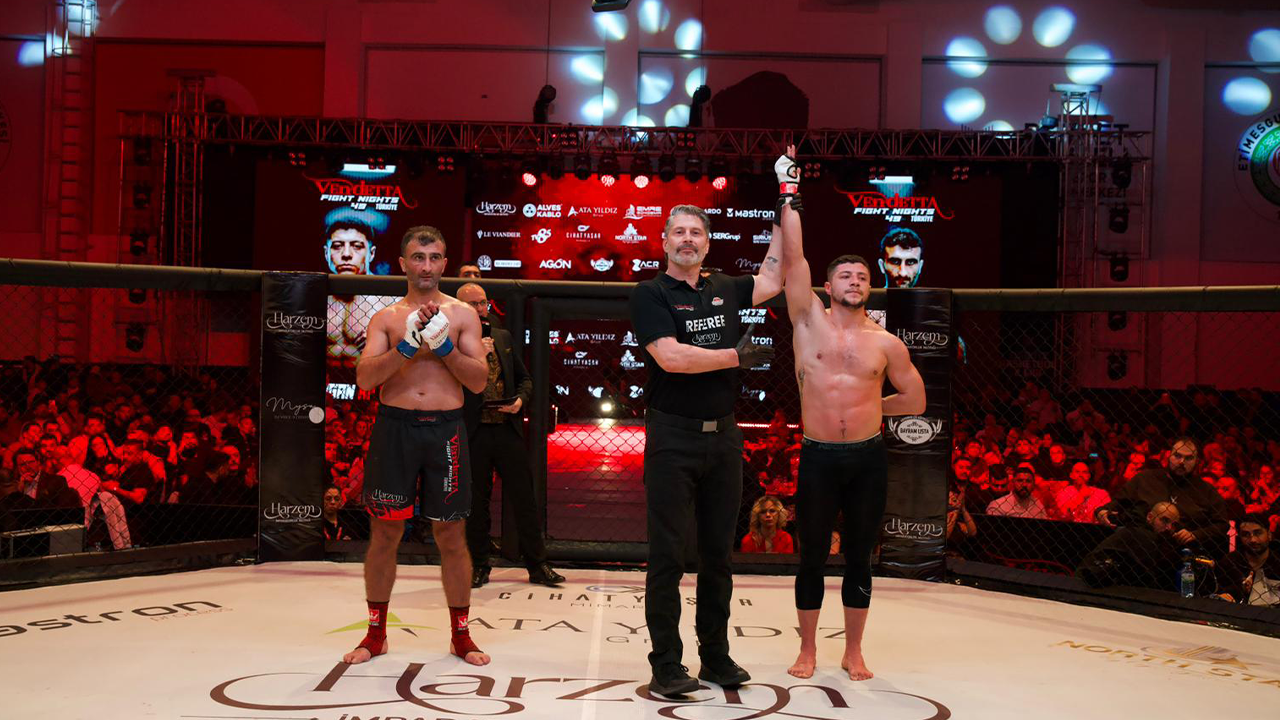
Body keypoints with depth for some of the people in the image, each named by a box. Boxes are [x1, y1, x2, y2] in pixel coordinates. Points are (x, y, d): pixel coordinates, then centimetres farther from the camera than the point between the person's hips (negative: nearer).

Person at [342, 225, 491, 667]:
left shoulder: (462, 314, 8)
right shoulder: (386, 318, 9)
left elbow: (478, 382, 1)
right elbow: (364, 377, -4)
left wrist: (444, 345, -12)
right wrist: (408, 344, -16)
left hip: (445, 430, 0)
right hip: (394, 427, 0)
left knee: (451, 536, 4)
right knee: (384, 532, 6)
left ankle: (461, 635, 18)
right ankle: (376, 634, 21)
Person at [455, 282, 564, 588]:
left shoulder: (504, 337, 15)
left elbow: (524, 377, 20)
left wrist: (521, 399, -1)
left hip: (508, 429, 3)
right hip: (473, 433, -3)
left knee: (525, 499, 3)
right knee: (476, 503, 5)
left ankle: (538, 566, 10)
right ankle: (478, 566, 18)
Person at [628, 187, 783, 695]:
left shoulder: (724, 290, 13)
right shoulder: (650, 295, -4)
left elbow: (772, 280, 24)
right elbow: (671, 356, -16)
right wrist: (737, 356, -8)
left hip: (723, 436, 5)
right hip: (673, 438, -5)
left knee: (718, 553, 12)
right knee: (668, 555, -1)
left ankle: (716, 656, 23)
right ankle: (666, 666, 7)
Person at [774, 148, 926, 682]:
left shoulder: (886, 343, 5)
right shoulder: (809, 321, 1)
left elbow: (916, 401, 14)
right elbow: (792, 257, -6)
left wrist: (867, 407, 10)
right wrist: (789, 193, -5)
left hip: (868, 458, 1)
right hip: (818, 458, -1)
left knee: (859, 558, 10)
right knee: (812, 556, 7)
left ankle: (853, 652, 24)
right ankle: (808, 651, 21)